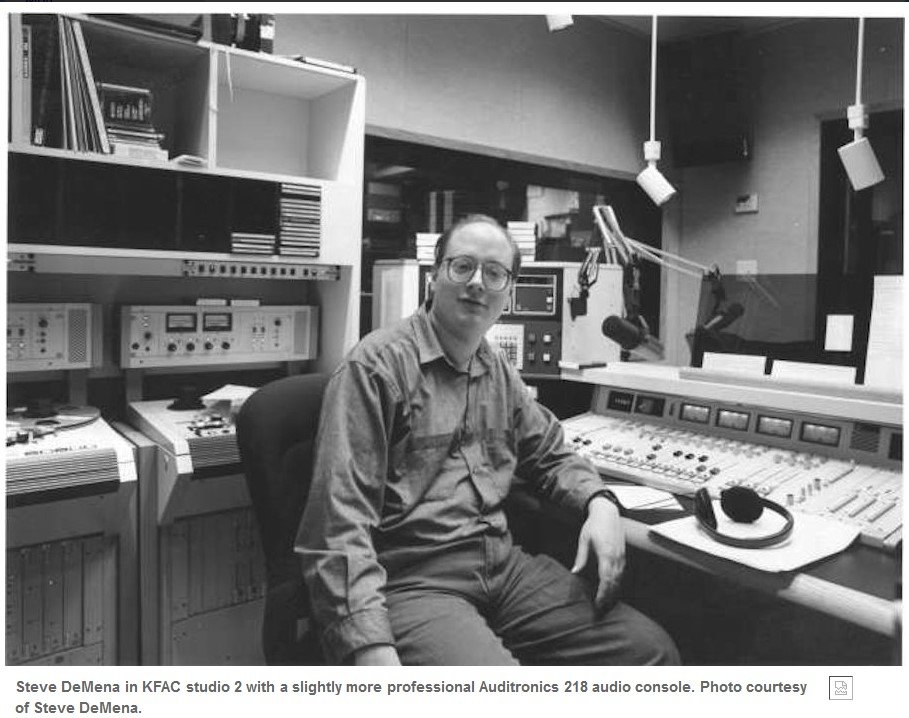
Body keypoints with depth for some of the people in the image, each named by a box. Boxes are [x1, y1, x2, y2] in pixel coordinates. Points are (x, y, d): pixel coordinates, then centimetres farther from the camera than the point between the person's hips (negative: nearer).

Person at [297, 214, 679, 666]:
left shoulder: (500, 372, 16)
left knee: (653, 649, -3)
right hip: (413, 581, -7)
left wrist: (598, 502, 4)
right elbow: (341, 517, -16)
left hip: (504, 562, 8)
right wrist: (372, 649, -26)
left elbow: (550, 454, 27)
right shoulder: (377, 364, -9)